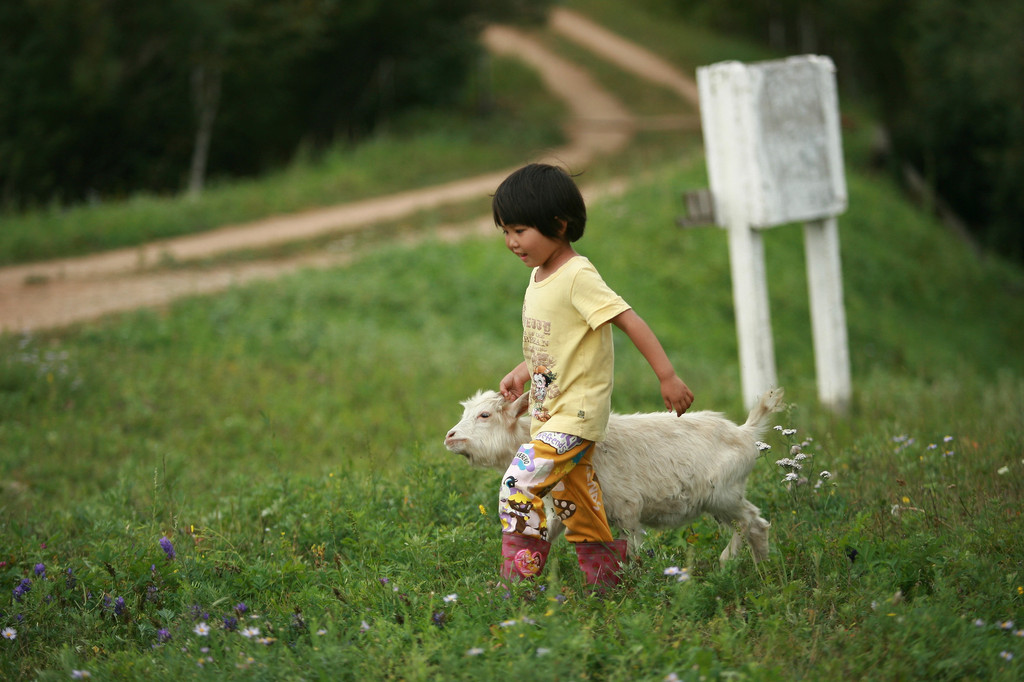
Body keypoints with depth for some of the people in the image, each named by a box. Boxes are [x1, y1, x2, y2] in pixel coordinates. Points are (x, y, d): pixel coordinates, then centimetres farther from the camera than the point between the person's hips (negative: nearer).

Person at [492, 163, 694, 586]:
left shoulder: (578, 277, -17)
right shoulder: (539, 278, 10)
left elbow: (630, 321, -21)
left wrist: (667, 377, -24)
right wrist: (520, 373, 8)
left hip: (576, 414, -10)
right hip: (550, 414, 10)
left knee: (520, 482, -19)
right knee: (576, 505, 15)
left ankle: (519, 578, -13)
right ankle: (606, 580, 24)